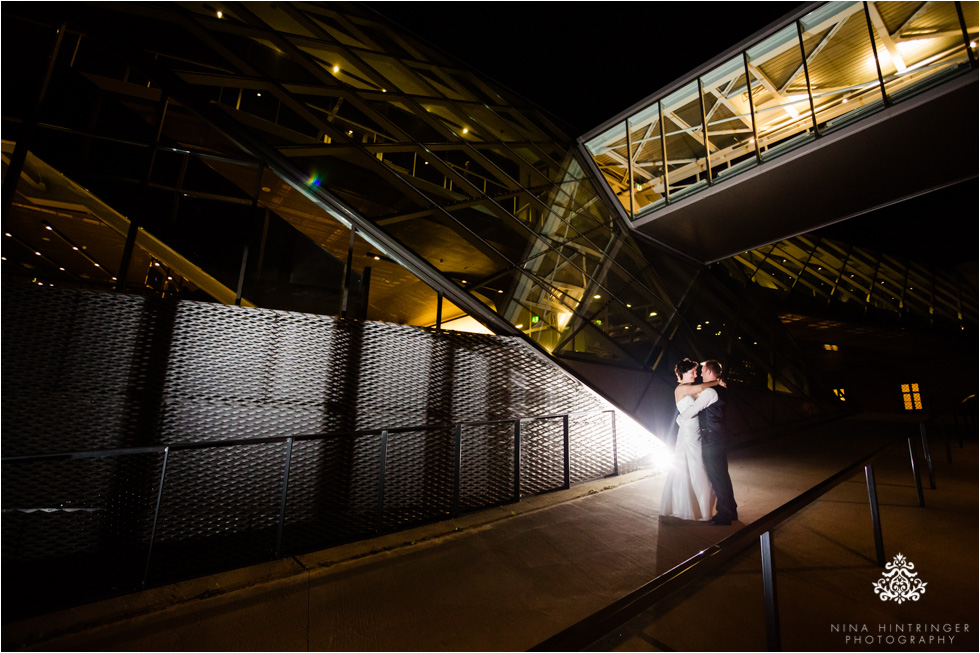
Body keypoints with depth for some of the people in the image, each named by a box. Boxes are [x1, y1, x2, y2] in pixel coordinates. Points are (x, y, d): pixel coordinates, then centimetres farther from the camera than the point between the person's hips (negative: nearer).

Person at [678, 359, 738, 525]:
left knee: (716, 477, 1)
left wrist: (679, 417, -2)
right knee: (723, 475, 20)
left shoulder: (709, 391, -19)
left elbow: (692, 410, -18)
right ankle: (731, 510, 32)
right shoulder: (722, 390, 10)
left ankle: (724, 515, 12)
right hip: (721, 437, 9)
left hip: (711, 440, -9)